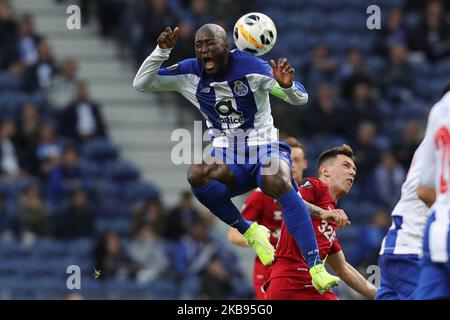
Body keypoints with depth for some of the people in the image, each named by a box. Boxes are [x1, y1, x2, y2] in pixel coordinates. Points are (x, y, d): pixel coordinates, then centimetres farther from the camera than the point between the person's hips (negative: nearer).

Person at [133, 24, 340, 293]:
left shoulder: (250, 67, -11)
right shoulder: (190, 73, -1)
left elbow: (300, 99, -10)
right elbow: (141, 84, -1)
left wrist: (287, 85, -34)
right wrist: (162, 50, -14)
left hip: (265, 149, -3)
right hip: (228, 160, 3)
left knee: (278, 182, -37)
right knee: (197, 175, -32)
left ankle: (316, 267, -39)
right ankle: (250, 232, -14)